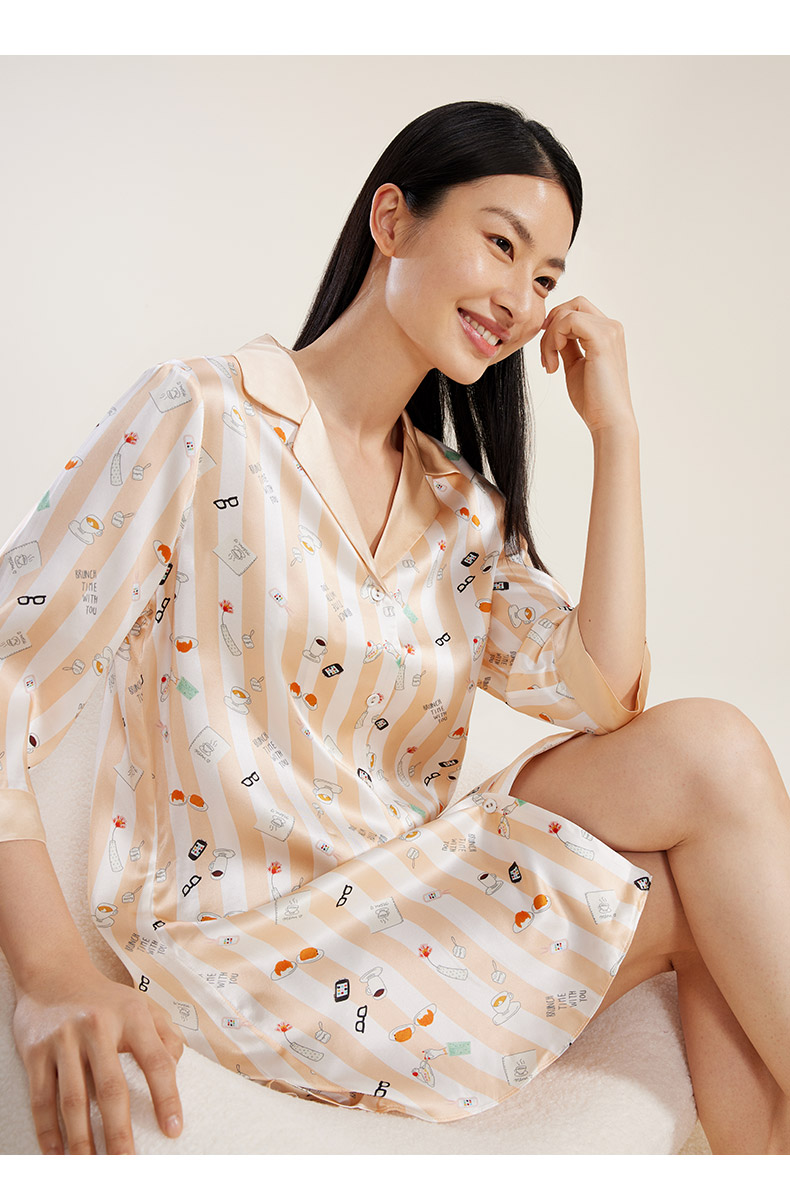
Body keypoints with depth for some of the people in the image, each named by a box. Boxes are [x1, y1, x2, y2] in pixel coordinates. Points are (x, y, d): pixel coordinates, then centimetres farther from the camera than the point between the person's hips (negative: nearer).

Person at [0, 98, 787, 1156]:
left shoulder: (461, 507, 12)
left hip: (413, 890, 7)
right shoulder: (200, 423, -9)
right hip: (250, 938, -7)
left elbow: (609, 698, -3)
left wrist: (616, 435, -4)